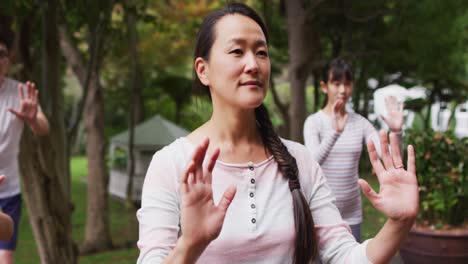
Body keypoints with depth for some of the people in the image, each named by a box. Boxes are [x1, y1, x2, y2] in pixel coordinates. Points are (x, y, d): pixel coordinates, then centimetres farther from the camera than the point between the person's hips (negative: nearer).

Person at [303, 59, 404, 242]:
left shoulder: (360, 123, 3)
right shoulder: (314, 122, -9)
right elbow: (312, 162, -27)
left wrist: (396, 132, -25)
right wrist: (335, 132, -41)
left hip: (352, 213, 4)